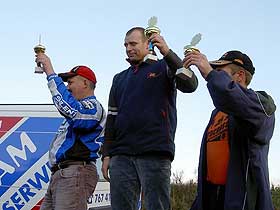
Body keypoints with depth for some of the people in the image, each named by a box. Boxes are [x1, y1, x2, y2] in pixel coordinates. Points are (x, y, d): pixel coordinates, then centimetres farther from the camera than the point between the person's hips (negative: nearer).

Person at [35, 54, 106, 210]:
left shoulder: (92, 106, -7)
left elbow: (68, 106, -24)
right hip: (60, 174, 10)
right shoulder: (81, 107, 28)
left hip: (75, 173, -10)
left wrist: (50, 72, -21)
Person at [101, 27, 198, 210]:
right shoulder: (119, 79, 23)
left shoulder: (163, 67, 9)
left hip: (155, 154, -4)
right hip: (121, 156, 5)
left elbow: (190, 84, -11)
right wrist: (107, 154, 12)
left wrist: (167, 53, -22)